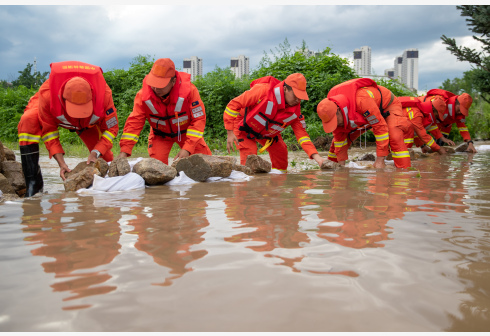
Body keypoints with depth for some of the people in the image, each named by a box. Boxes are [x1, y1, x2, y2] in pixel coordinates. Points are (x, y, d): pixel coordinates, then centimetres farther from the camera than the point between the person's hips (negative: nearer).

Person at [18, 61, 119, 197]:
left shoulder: (104, 94, -40)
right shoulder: (46, 95, -42)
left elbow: (111, 128, -25)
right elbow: (48, 130, -26)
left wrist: (95, 153, -37)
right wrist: (61, 162, -35)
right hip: (55, 116, -1)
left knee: (103, 154, -8)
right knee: (28, 121, -33)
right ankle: (34, 182, -31)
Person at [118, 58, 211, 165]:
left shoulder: (189, 90, -31)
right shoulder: (143, 95, -25)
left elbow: (199, 119, -26)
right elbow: (134, 122, -22)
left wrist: (187, 149, -33)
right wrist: (125, 151, -32)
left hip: (185, 131, 0)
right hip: (160, 135, 1)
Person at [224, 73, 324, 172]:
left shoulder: (295, 109, -18)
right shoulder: (263, 91, -36)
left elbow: (301, 133, -13)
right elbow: (234, 104, -29)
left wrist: (315, 155, -28)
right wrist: (230, 133, -30)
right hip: (243, 128, -6)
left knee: (280, 152, 0)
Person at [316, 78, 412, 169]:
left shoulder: (361, 100, -45)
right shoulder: (332, 112, -22)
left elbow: (380, 126, -40)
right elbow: (339, 136, -9)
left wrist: (380, 161, -36)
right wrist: (341, 165, -8)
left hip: (387, 105, -6)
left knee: (395, 137, -32)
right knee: (338, 138, -2)